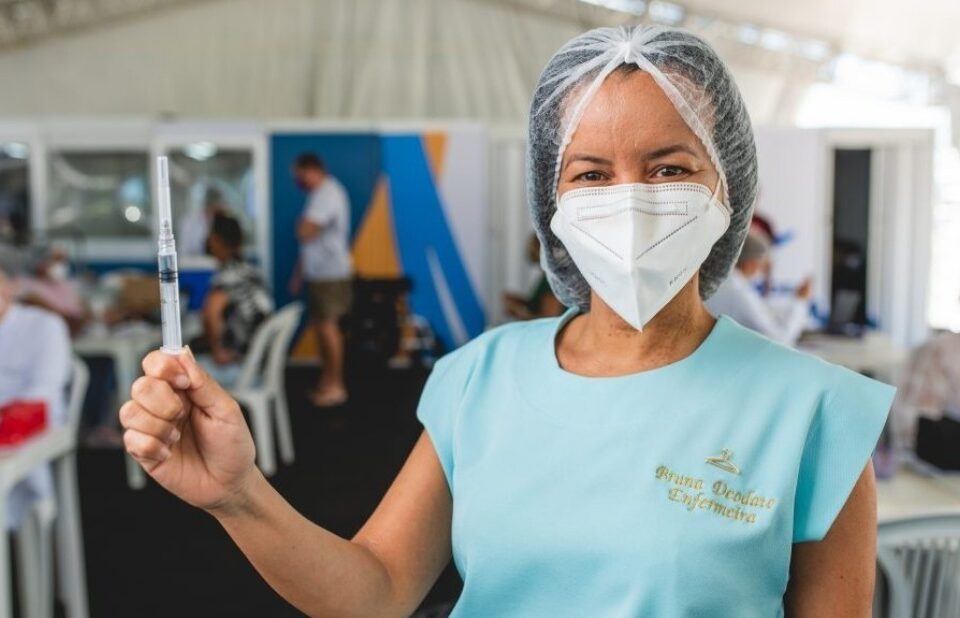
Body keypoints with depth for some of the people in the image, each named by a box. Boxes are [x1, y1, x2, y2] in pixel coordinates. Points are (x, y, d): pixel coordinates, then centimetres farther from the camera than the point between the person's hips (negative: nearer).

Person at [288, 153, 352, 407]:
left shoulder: (327, 193, -15)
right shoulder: (321, 194, 16)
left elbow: (305, 233, -24)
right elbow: (309, 237, 19)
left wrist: (303, 223, -1)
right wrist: (299, 272, 20)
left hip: (329, 274, -10)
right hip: (317, 272, 10)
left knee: (327, 326, -6)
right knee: (321, 326, 13)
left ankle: (335, 386, 1)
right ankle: (327, 380, 21)